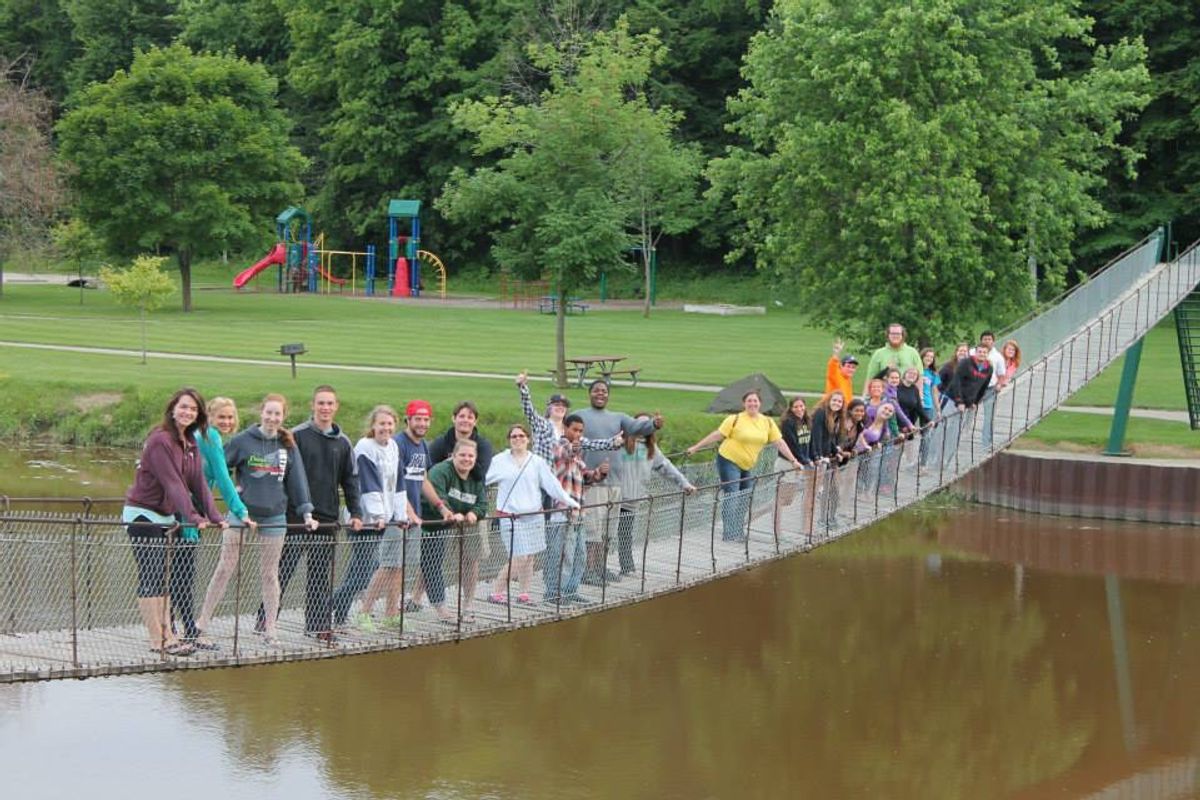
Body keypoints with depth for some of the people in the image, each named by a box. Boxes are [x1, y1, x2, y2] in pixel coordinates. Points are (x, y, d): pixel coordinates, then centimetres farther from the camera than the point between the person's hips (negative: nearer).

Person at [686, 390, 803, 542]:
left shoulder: (767, 422, 2)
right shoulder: (735, 419, -11)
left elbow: (779, 442, 5)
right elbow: (716, 435, -7)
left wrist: (793, 460, 1)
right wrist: (695, 447, -8)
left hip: (748, 466, 5)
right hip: (729, 461, -5)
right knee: (731, 498, -11)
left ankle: (739, 533, 18)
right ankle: (729, 534, -8)